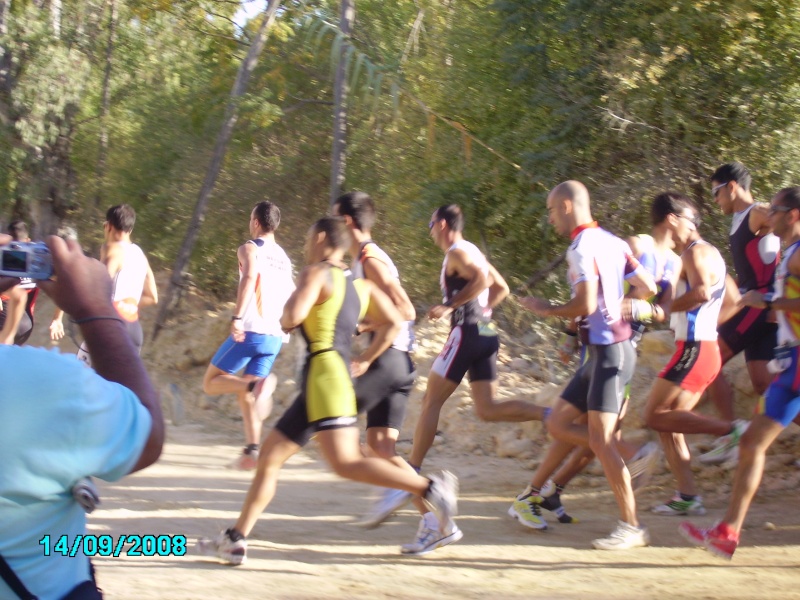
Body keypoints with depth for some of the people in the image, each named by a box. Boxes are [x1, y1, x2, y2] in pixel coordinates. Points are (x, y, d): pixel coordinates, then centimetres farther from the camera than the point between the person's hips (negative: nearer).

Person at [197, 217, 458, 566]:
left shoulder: (316, 273, -5)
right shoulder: (360, 285, 18)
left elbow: (293, 316, -20)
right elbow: (393, 323, 16)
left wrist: (283, 321, 3)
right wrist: (365, 360, 19)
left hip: (325, 371, -9)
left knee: (346, 463, -18)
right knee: (270, 455, 11)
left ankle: (431, 487, -20)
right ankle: (236, 540, 12)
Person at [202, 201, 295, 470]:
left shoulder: (250, 248, -2)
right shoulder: (283, 257, 19)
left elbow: (249, 277, -23)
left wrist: (237, 317, -30)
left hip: (250, 331, -7)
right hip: (275, 336, 7)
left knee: (211, 383, 3)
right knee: (245, 393, 12)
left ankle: (258, 385, -23)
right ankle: (251, 450, -3)